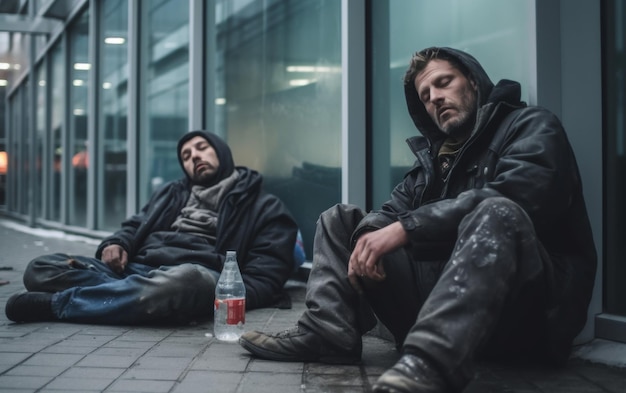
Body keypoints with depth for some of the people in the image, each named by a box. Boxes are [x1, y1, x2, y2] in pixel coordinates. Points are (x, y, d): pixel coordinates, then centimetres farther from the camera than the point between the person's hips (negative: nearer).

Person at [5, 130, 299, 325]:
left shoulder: (264, 207, 14)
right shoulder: (172, 193, 31)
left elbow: (265, 274, 3)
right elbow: (136, 227, 27)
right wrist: (116, 244, 0)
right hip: (136, 268, 5)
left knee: (182, 283, -43)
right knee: (40, 269, -13)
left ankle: (56, 304, -29)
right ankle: (137, 296, -29)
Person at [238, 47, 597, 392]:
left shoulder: (532, 127, 2)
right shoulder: (433, 158, 22)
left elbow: (515, 196, -19)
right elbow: (391, 213, 10)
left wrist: (406, 228, -21)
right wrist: (369, 238, -15)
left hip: (529, 314, -6)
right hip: (438, 294, 6)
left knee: (497, 214, -36)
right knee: (341, 219, 8)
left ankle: (428, 362, -51)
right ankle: (327, 331, -15)